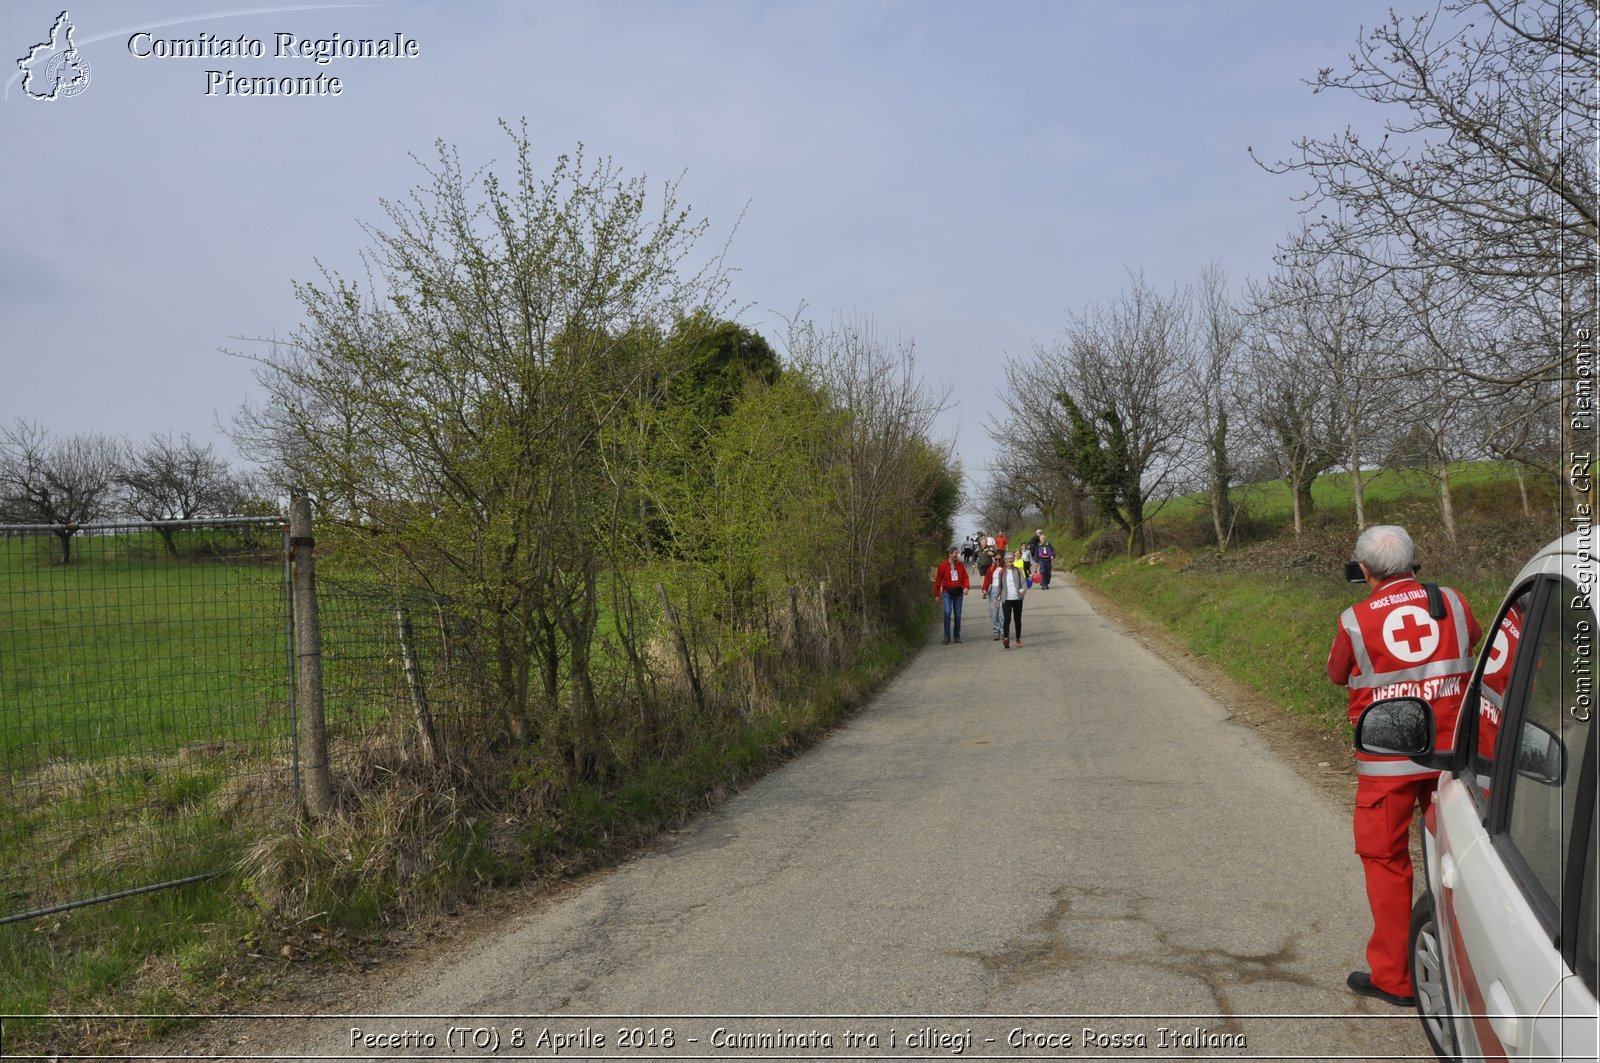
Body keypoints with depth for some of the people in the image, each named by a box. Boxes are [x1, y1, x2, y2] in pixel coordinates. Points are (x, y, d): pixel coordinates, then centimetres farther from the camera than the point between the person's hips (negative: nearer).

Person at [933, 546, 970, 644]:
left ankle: (957, 636, 19)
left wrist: (966, 587, -10)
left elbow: (966, 577, 9)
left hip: (958, 593, 3)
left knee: (958, 615, 8)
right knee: (947, 612, -15)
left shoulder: (960, 565, 7)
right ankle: (947, 637, -10)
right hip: (947, 593, -3)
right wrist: (937, 594, 0)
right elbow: (938, 580, 1)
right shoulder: (943, 566, -2)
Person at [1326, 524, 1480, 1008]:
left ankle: (1394, 977, 14)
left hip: (1388, 763, -3)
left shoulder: (1356, 620, -11)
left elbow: (1337, 675, 6)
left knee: (1386, 860, 8)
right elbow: (1472, 643, 19)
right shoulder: (1452, 603, -3)